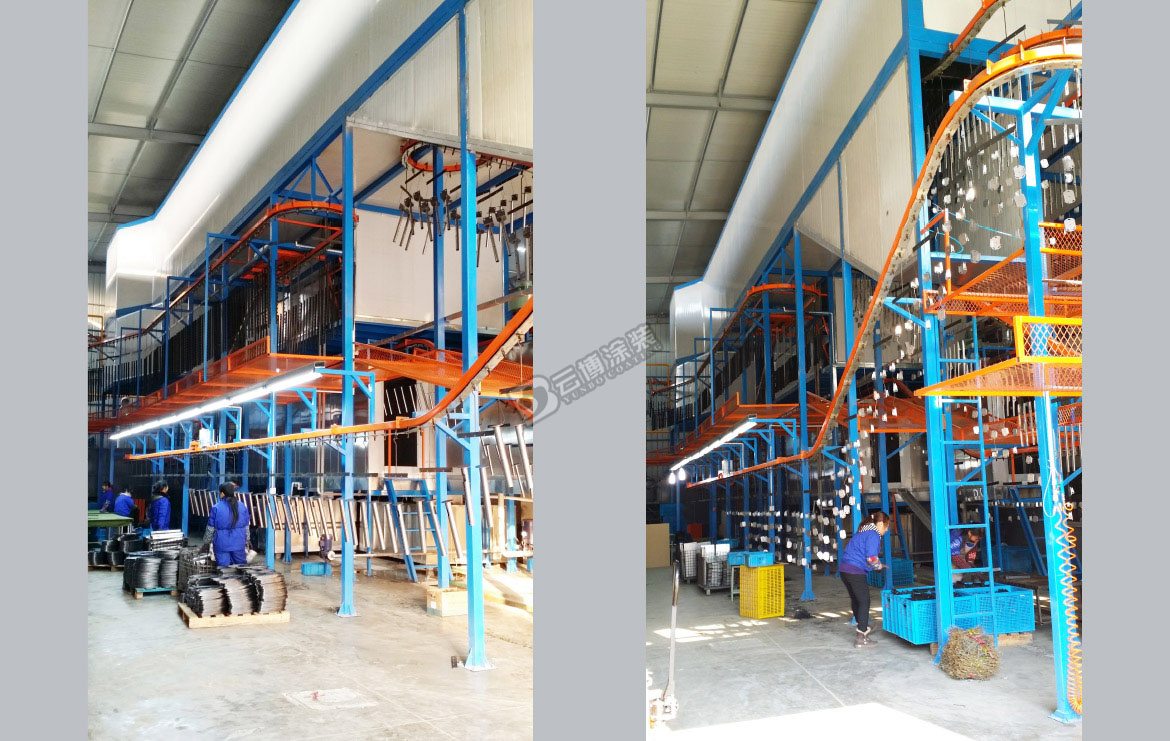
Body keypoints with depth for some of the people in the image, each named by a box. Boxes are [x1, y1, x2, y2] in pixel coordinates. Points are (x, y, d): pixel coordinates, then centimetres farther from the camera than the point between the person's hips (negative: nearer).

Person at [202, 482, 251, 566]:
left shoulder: (216, 508, -9)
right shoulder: (242, 506, 2)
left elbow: (210, 529, -2)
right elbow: (246, 528, 9)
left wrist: (205, 544, 10)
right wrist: (247, 544, 19)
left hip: (222, 545, -3)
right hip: (239, 544, 3)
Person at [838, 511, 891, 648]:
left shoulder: (862, 532, 20)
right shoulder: (873, 535, -11)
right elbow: (871, 558, -18)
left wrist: (876, 565, 21)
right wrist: (879, 566, 3)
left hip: (844, 569, 10)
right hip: (856, 572, -10)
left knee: (855, 600, 25)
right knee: (864, 602, -2)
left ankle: (863, 627, 45)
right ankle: (861, 638, -2)